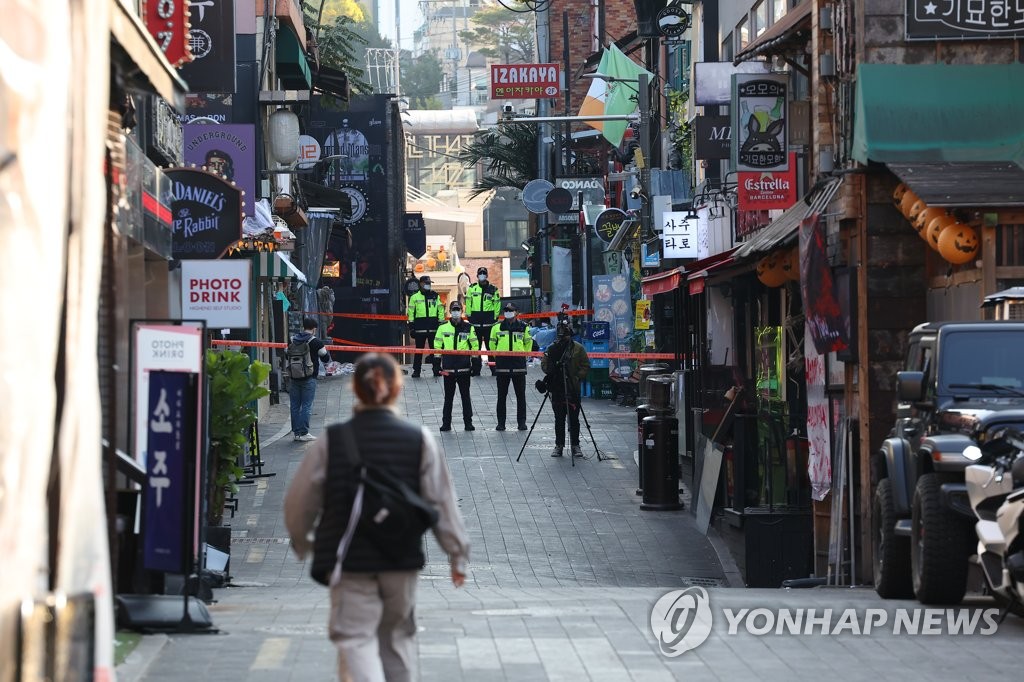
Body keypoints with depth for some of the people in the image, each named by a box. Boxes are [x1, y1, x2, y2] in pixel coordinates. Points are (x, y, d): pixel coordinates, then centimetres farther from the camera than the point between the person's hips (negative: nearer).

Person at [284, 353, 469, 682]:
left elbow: (299, 501, 0)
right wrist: (457, 554, 8)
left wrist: (301, 543, 20)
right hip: (402, 561, 2)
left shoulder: (331, 442, -6)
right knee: (397, 636, 19)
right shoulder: (419, 439, -4)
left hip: (349, 561, -2)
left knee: (355, 636, -1)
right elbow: (441, 501, -2)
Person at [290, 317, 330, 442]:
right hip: (309, 379, -5)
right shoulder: (316, 342, -9)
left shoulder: (293, 340, 4)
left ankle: (295, 432, 12)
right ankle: (304, 433, -3)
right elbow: (326, 358, 0)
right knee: (306, 406, -1)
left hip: (294, 378, 5)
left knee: (295, 406, 10)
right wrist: (326, 350, 19)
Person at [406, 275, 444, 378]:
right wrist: (411, 327, -1)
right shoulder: (414, 297, 6)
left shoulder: (435, 296, 11)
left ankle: (436, 369, 10)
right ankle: (416, 370, 6)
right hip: (420, 328, -1)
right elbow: (411, 313, 5)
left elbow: (440, 311, 11)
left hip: (433, 327, 1)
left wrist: (441, 324, 5)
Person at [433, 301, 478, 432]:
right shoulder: (443, 328, 6)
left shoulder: (468, 328, 4)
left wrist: (475, 360, 3)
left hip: (464, 367, -1)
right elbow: (437, 345, 9)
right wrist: (437, 361, 4)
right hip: (448, 367, 1)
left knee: (465, 396, 3)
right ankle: (446, 423, 9)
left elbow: (475, 345, 9)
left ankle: (468, 422, 8)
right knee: (448, 397, 4)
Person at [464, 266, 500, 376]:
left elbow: (497, 304, 6)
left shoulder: (493, 289, 5)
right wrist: (469, 316, 5)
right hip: (475, 321, 1)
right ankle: (476, 370, 8)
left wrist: (495, 318, 0)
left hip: (489, 321, -1)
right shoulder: (472, 288, 8)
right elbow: (468, 303, 10)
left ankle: (494, 370, 3)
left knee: (491, 346, -1)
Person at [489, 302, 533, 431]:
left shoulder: (524, 327, 4)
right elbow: (492, 344, 16)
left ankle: (522, 422, 8)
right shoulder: (497, 327, 4)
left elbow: (528, 343, 16)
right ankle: (501, 422, 9)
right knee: (501, 395, 3)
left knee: (521, 395, 2)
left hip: (519, 365, 0)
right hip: (502, 365, 0)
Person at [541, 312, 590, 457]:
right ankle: (559, 445, 14)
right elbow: (544, 365, 7)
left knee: (574, 419, 3)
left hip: (573, 389, -1)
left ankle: (575, 445, 11)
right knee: (559, 419, 7)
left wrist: (577, 377, -12)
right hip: (557, 390, 1)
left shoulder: (578, 348, 2)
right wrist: (550, 368, -15)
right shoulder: (552, 349, 6)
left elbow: (586, 366, 2)